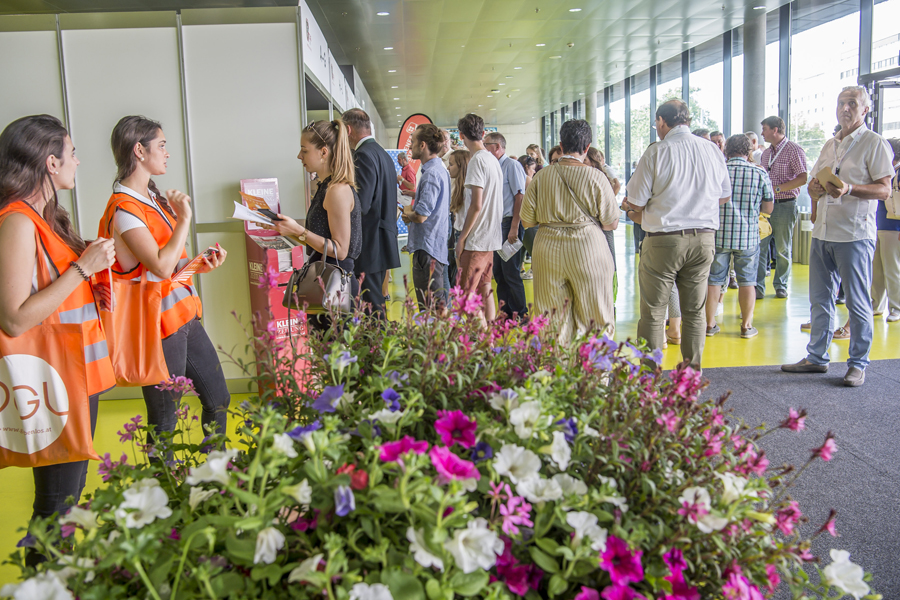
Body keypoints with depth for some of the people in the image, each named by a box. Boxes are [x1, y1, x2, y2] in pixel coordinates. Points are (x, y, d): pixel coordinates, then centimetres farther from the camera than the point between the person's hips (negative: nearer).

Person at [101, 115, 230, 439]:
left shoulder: (154, 198, 14)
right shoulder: (124, 208, -16)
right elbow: (161, 267, -27)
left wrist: (200, 265, 2)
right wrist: (184, 218, -19)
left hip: (185, 315, 9)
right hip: (160, 325, -9)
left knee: (218, 400, 17)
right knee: (164, 421, 3)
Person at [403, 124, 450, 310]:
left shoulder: (431, 174, -18)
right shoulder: (441, 170, 14)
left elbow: (421, 216, -22)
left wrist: (407, 212, -2)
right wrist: (411, 213, 9)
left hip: (427, 249, -10)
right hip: (438, 246, 10)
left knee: (430, 308, -4)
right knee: (439, 305, 17)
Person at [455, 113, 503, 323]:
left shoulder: (477, 160, -14)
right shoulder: (493, 159, 13)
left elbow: (476, 205, -19)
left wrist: (462, 237, -13)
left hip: (477, 239, -9)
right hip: (491, 237, 9)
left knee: (468, 295, -6)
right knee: (485, 290, 15)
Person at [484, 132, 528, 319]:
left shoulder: (512, 165, -8)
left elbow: (520, 197, -14)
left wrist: (514, 228, -19)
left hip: (509, 224, -9)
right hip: (496, 225, 9)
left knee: (511, 272, -6)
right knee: (498, 271, 12)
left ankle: (520, 314, 4)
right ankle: (505, 312, 21)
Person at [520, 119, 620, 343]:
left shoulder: (542, 177, -2)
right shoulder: (596, 177, -8)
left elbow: (527, 220, 4)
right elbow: (611, 220, -1)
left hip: (548, 249, 2)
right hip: (588, 249, -2)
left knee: (553, 313, 10)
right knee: (592, 314, 8)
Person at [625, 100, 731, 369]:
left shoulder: (657, 152, -8)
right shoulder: (713, 150, 5)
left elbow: (635, 203, -7)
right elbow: (724, 196, 16)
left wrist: (641, 215, 13)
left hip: (664, 239, -4)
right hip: (704, 238, 4)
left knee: (653, 312, 5)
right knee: (695, 310, 13)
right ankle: (693, 369, 21)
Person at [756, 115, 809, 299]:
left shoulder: (794, 150, -6)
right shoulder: (765, 153, 15)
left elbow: (803, 178, -13)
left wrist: (777, 188, -19)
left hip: (785, 206, -6)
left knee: (783, 249, 4)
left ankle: (780, 286, 16)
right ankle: (758, 287, 1)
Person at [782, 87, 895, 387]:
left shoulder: (874, 143, -3)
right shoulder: (829, 145, 18)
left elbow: (884, 190, -9)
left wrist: (849, 188, -25)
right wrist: (815, 188, -1)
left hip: (855, 234, -7)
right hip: (823, 231, 7)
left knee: (858, 303, 0)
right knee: (820, 299, 11)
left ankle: (858, 364, 10)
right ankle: (817, 357, 21)